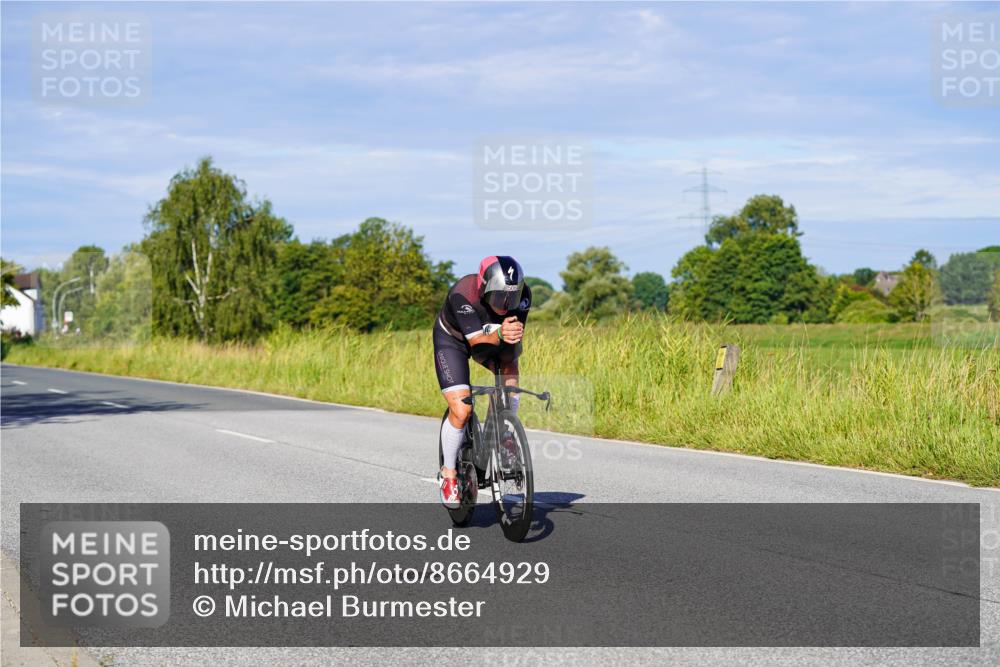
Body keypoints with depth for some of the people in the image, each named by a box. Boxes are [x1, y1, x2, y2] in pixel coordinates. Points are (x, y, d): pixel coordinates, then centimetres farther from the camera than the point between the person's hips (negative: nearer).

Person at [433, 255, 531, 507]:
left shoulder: (522, 293, -27)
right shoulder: (462, 295, -38)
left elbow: (517, 331, -21)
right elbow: (476, 339, -39)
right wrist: (499, 334, -58)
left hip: (492, 339, 4)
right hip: (453, 340, -4)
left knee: (509, 367, -27)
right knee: (461, 410, -17)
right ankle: (448, 473, 5)